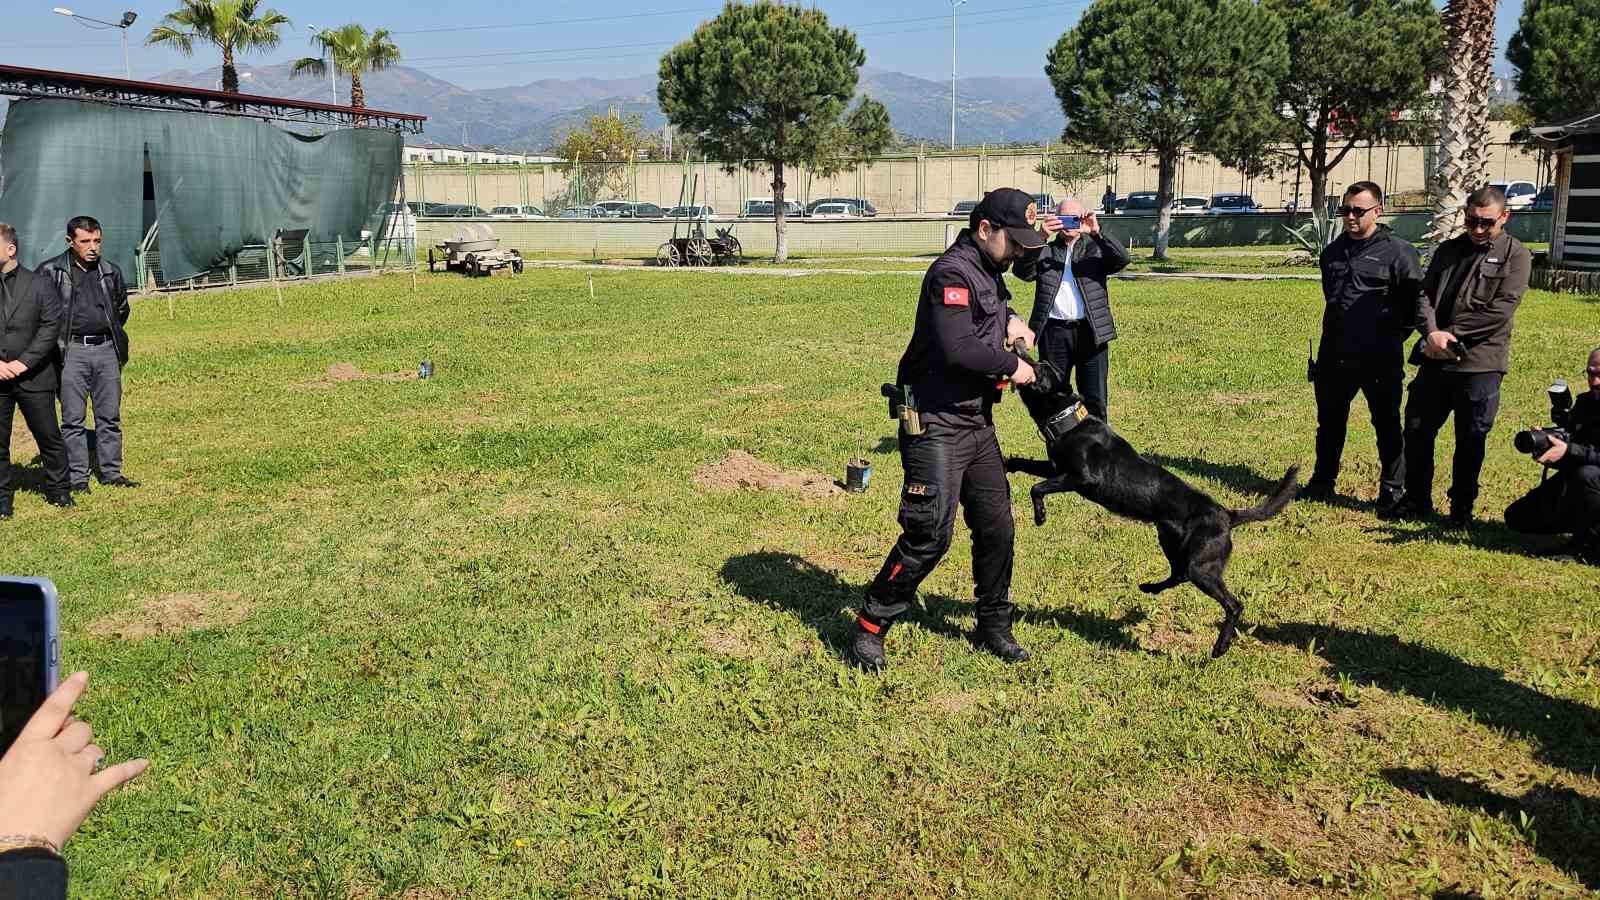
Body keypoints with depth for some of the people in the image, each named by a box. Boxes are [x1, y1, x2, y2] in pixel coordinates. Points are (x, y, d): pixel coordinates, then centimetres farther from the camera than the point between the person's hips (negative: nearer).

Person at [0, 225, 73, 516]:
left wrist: (24, 362, -13)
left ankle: (57, 490, 20)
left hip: (34, 376, -1)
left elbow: (51, 327, -5)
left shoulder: (39, 285, 1)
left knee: (49, 436, 5)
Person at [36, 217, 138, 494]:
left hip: (106, 349, 4)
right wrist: (56, 339, 1)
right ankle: (78, 477, 7)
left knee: (110, 417, 8)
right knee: (73, 419, 1)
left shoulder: (111, 272, 9)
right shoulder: (51, 272, -4)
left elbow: (122, 309, 23)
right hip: (72, 352, -3)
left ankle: (111, 472, 16)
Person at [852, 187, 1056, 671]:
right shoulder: (952, 272, -17)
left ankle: (994, 626, 28)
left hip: (978, 422, 10)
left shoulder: (989, 272, 13)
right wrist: (1011, 366, -14)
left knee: (996, 527, 13)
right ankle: (870, 627, 5)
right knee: (930, 534, -10)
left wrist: (1011, 321, 13)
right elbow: (959, 349, -29)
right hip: (937, 424, -10)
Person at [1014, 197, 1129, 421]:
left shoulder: (1095, 249, 12)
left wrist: (1096, 233, -18)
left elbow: (1122, 259, -7)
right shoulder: (1045, 251, 14)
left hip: (1091, 332, -1)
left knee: (1095, 401, 1)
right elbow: (1022, 271, -5)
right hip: (1054, 333, 1)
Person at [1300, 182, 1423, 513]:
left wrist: (1394, 337, -2)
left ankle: (1392, 491, 14)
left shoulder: (1398, 252, -9)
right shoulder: (1332, 252, 11)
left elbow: (1415, 302, -4)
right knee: (1329, 422, 16)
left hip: (1380, 359, -6)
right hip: (1334, 356, 6)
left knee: (1387, 426, 5)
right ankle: (1322, 482, 29)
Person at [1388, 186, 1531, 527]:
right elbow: (1424, 294, 5)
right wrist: (1432, 333, -14)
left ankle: (1462, 509, 20)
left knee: (1471, 441, 6)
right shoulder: (1448, 250, 13)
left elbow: (1500, 310, -13)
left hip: (1480, 364, -4)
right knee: (1417, 431, 9)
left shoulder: (1516, 255, -2)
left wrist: (1451, 333, -14)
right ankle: (1417, 501, 25)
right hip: (1435, 359, 4)